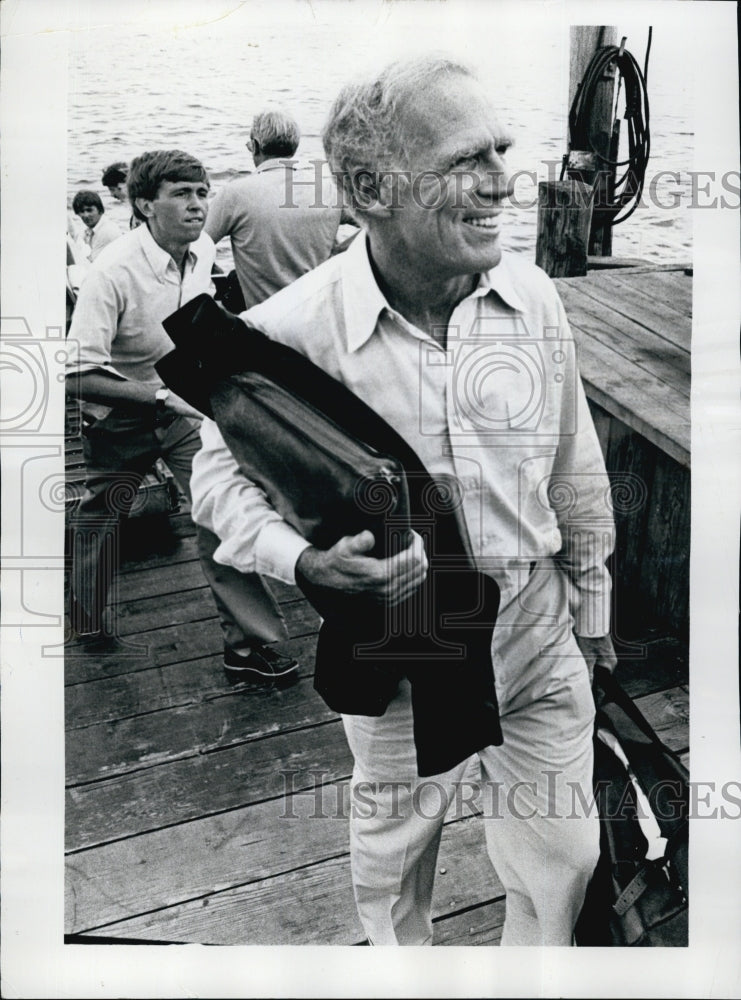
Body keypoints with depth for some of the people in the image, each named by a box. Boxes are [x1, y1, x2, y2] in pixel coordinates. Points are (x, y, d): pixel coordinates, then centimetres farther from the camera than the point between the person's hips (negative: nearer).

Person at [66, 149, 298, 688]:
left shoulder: (203, 250, -7)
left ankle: (248, 642, -1)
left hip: (184, 406, 4)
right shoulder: (114, 272, -27)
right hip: (120, 416, -4)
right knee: (99, 522, 15)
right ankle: (85, 624, 42)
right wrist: (161, 393, -32)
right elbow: (79, 375, -29)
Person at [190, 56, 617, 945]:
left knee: (561, 857, 15)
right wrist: (301, 561, -25)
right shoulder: (288, 330, -22)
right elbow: (219, 474, -6)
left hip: (535, 629, 3)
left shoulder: (534, 298, -10)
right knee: (392, 856, 22)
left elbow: (576, 468, 3)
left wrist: (590, 607, 12)